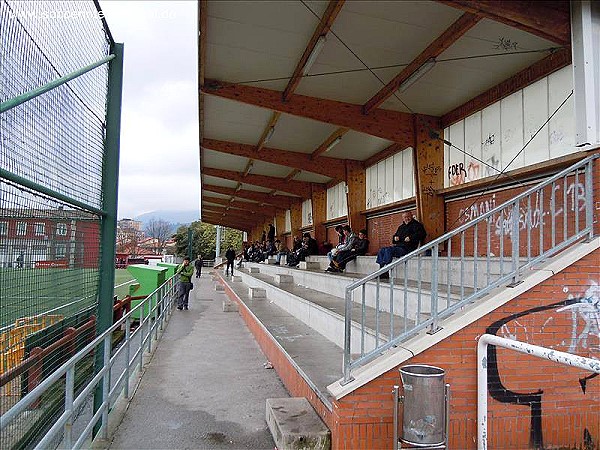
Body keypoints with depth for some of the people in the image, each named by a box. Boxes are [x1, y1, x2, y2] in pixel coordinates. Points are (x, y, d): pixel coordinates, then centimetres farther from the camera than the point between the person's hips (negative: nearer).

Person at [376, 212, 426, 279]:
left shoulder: (416, 225, 4)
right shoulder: (401, 227, 27)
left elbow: (422, 234, -13)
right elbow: (395, 235, 38)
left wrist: (410, 238, -22)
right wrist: (395, 237, 13)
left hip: (407, 248, -8)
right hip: (398, 246, 8)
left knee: (388, 250, -29)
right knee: (382, 250, -11)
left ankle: (385, 273, -29)